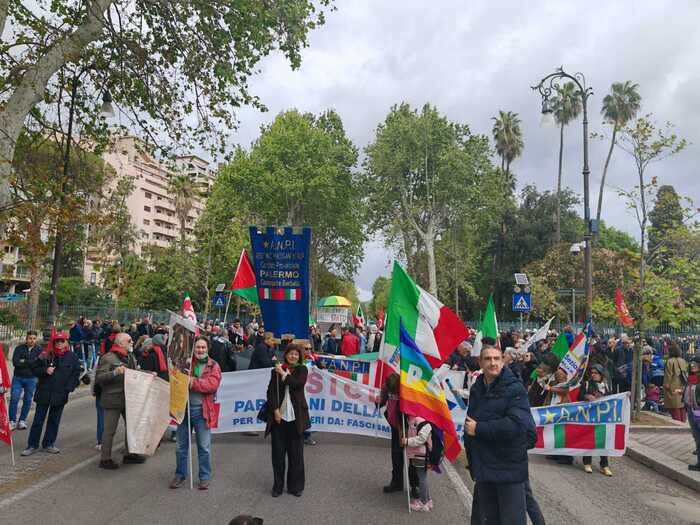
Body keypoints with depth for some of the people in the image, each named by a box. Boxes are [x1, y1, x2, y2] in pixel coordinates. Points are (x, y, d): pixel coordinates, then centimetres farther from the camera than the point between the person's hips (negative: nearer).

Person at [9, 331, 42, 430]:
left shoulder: (39, 349, -4)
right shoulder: (19, 348, -4)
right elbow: (15, 362, -15)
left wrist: (24, 361, -16)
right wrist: (32, 362, -18)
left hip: (31, 379, 0)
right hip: (18, 378, 0)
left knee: (27, 401, 6)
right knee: (14, 399, -3)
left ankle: (22, 421, 19)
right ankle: (12, 421, 9)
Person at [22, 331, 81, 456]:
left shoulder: (72, 357, -1)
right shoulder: (45, 355, 0)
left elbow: (76, 374, 0)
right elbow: (34, 368, 5)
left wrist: (68, 388, -9)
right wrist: (45, 370, -14)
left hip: (60, 394, 0)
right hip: (44, 393, 0)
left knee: (54, 421, 11)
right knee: (38, 420, 6)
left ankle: (48, 444, 23)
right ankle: (32, 445, 17)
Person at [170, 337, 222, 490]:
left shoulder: (213, 366, -1)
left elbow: (213, 384, -15)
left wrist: (193, 382, -19)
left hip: (202, 410, -2)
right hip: (184, 407, 2)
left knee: (204, 447, 6)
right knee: (181, 445, 14)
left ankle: (204, 477, 20)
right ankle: (180, 474, 31)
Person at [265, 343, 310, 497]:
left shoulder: (302, 369, 4)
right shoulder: (277, 370, 4)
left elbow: (298, 384, -15)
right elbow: (271, 391, 0)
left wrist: (284, 373, -9)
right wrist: (275, 410, -9)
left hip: (295, 416, 0)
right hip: (279, 415, 1)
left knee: (296, 452, 7)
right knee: (278, 451, 7)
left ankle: (295, 486, 20)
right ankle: (278, 485, 22)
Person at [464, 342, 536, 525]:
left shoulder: (515, 389, -12)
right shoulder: (476, 389, 8)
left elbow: (516, 425, -25)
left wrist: (479, 429, -18)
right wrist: (471, 458, 13)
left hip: (509, 467, -6)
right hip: (483, 467, 6)